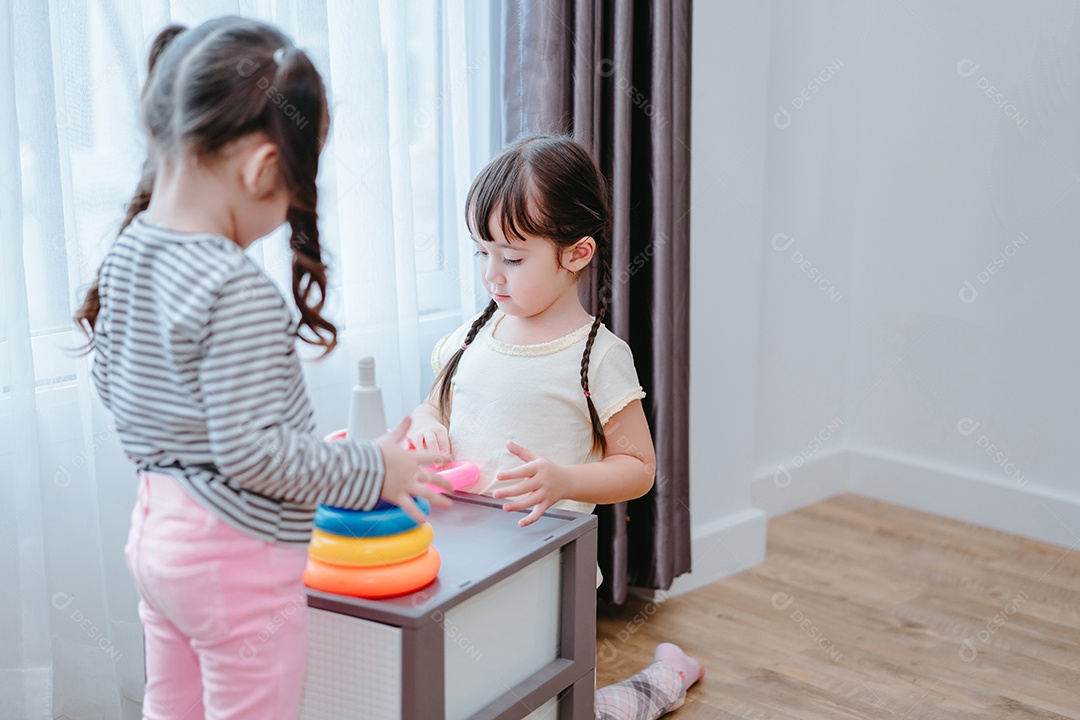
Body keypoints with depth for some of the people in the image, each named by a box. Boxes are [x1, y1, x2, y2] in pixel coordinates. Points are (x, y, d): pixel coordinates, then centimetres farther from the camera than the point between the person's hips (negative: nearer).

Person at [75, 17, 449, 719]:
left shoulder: (126, 253, -1)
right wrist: (372, 469, -15)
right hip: (236, 555, -9)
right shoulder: (238, 291, -27)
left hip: (157, 525, 9)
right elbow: (252, 451, -26)